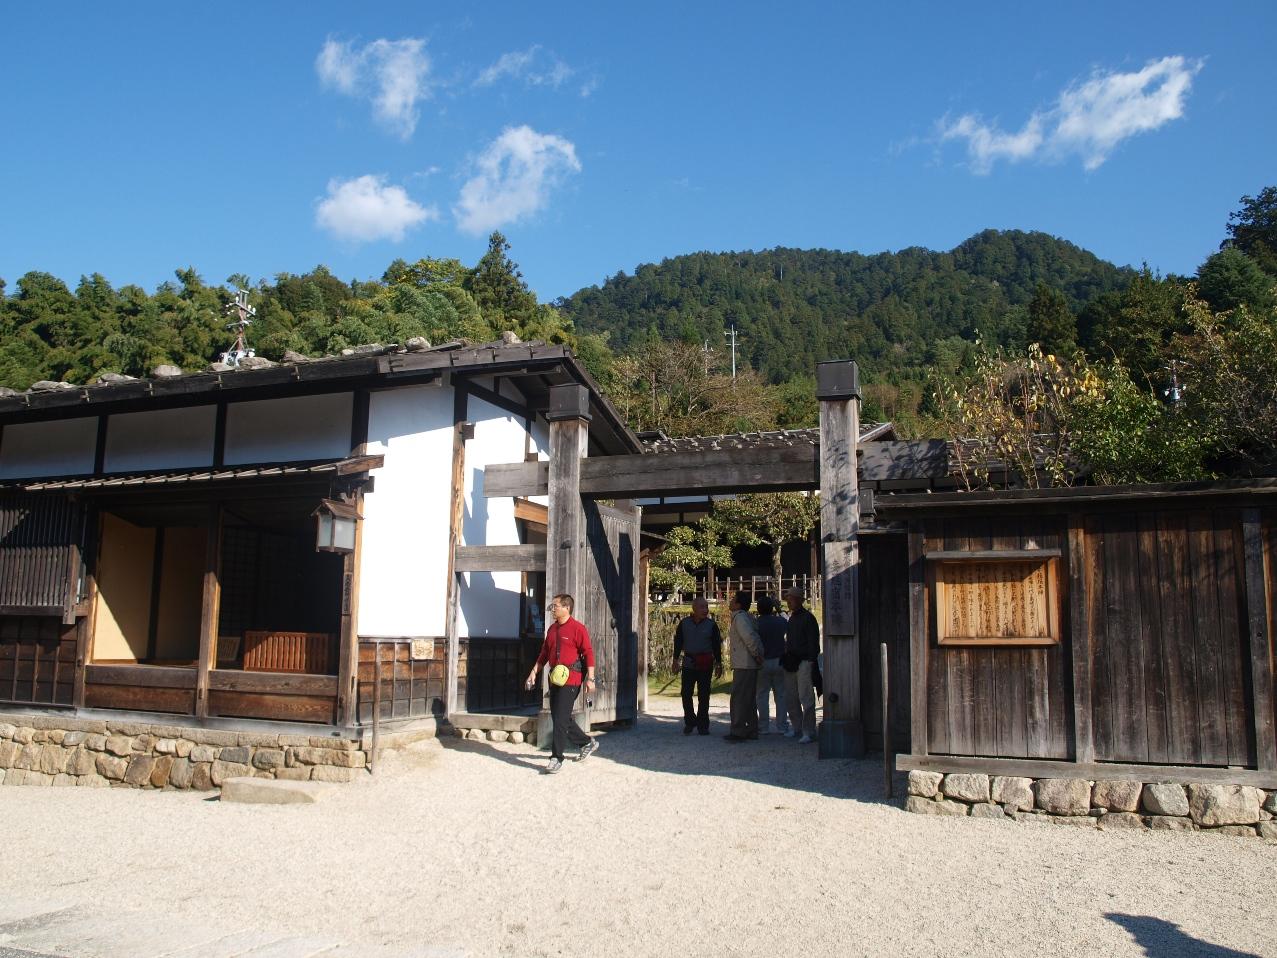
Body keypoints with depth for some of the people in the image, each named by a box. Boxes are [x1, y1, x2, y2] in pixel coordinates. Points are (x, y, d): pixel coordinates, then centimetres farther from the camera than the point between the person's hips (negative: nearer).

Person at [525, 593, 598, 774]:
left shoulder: (578, 629, -10)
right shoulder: (552, 629, 13)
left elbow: (588, 654, -11)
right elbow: (544, 653, 20)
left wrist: (590, 679, -15)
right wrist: (534, 672, 13)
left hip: (571, 679, -9)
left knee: (561, 718, -9)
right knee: (558, 717, 14)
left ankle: (556, 758, -2)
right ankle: (587, 743, 31)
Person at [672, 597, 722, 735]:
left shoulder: (712, 625, 2)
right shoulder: (684, 623, 4)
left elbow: (717, 646, 5)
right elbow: (678, 642, 9)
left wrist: (718, 664, 2)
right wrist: (676, 660, 5)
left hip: (705, 664, -1)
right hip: (688, 663, 1)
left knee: (703, 695, 2)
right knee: (686, 693, -1)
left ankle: (703, 725, 11)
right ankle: (690, 721, 16)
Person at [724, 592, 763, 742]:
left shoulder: (740, 617, -14)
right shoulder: (748, 617, 17)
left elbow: (749, 637, -25)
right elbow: (754, 637, 17)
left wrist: (757, 655, -16)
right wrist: (759, 654, 9)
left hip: (743, 666, -10)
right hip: (751, 665, 10)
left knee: (739, 698, -6)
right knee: (750, 699, 15)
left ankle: (738, 732, -5)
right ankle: (752, 730, 20)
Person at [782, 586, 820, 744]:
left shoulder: (808, 618, -6)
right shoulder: (792, 619, 19)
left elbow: (813, 642, -11)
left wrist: (810, 661, -17)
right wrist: (786, 660, 16)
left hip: (803, 663, -8)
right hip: (791, 663, 8)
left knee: (806, 698, -7)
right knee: (790, 698, 11)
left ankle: (809, 732, -5)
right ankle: (796, 727, 21)